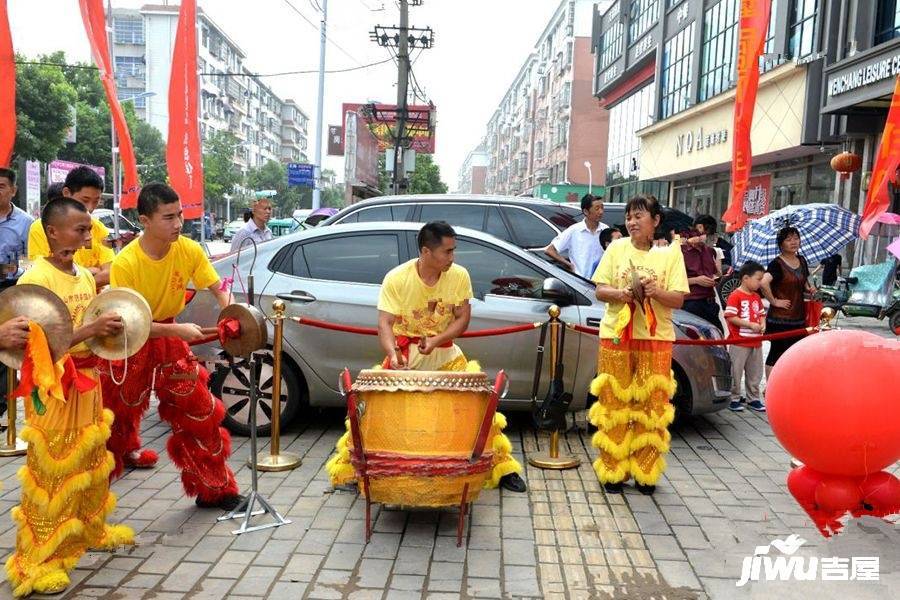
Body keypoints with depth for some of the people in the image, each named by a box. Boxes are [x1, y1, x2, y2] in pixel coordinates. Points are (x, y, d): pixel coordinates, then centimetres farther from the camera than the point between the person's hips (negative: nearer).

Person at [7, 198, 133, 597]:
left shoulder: (86, 277, 8)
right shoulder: (35, 279, -16)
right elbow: (39, 345, -21)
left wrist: (108, 329, -1)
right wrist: (91, 330, -30)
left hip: (87, 382, 8)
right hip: (52, 387, -8)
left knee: (91, 460, 19)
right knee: (51, 472, -1)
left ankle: (91, 530, 37)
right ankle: (37, 560, 11)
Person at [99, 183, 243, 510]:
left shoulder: (189, 250, -14)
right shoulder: (125, 263, -26)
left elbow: (219, 290, -9)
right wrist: (179, 330, -34)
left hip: (169, 336, 4)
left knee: (199, 410, 3)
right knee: (117, 414, 7)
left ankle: (214, 489, 17)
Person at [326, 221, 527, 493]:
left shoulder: (459, 276, -11)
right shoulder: (397, 278, -18)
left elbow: (462, 317, -6)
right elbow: (385, 323, -20)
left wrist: (435, 341, -23)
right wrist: (393, 353, -40)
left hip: (444, 351, 2)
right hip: (405, 351, -2)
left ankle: (502, 468, 12)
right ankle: (348, 468, 8)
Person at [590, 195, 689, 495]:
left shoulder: (670, 253, 3)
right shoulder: (616, 248, 6)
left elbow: (678, 300, -1)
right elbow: (599, 290, 5)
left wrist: (655, 291, -20)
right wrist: (619, 293, -16)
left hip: (656, 339, 0)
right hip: (616, 336, 1)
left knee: (651, 406, 3)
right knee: (615, 404, 3)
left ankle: (644, 471, 16)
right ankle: (613, 471, 13)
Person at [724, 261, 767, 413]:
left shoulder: (756, 297, 11)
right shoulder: (735, 296, -13)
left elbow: (761, 313, 21)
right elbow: (730, 317, -19)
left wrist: (762, 325, -1)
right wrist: (750, 324, -21)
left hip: (756, 342, 8)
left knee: (755, 372, 14)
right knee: (736, 372, 1)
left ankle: (753, 398, 25)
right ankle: (734, 399, 12)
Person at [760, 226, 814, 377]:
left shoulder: (802, 261, 11)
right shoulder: (777, 264, -14)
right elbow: (764, 282, -31)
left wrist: (809, 289, 5)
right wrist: (774, 301, -23)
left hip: (798, 318, 7)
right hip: (779, 319, -7)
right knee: (776, 353, 1)